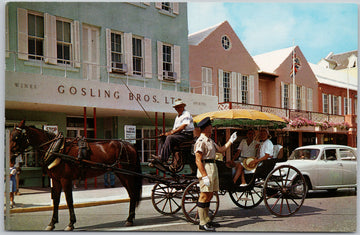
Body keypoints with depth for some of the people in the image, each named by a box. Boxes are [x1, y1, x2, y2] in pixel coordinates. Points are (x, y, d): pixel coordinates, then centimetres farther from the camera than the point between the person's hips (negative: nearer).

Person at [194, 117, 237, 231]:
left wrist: (231, 140, 19)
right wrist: (205, 176, -23)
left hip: (213, 168, 10)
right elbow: (198, 161, -18)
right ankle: (203, 223, -1)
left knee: (209, 195, 13)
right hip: (205, 169, -10)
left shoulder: (210, 141, 18)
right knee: (204, 196, -6)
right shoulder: (200, 141, -13)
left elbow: (221, 149, 23)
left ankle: (207, 220, 21)